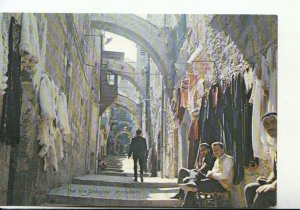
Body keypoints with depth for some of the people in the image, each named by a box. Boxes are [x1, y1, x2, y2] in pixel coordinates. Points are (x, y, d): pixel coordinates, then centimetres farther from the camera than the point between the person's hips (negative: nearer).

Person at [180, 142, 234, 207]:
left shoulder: (227, 159, -6)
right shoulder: (217, 160, 22)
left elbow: (224, 176, -18)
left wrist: (213, 175, -8)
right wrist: (210, 174, -2)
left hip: (223, 185, -7)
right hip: (215, 183, 7)